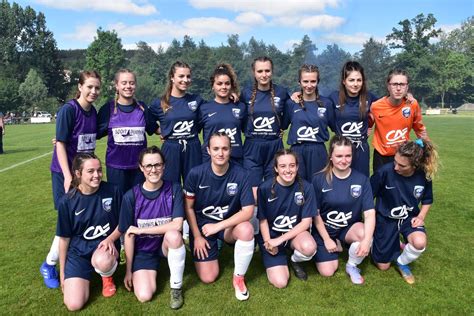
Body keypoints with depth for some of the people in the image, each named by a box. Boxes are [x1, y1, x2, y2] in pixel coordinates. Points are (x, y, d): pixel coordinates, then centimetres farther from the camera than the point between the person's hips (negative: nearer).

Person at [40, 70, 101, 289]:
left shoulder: (93, 112, 3)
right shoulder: (68, 110, -16)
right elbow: (60, 144, -17)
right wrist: (68, 177, -22)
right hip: (65, 173, -6)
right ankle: (49, 265, 16)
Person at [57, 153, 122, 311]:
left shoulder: (112, 191, -11)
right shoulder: (67, 201, -10)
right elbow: (64, 238, 1)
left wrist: (110, 239, -18)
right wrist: (62, 272, 7)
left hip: (105, 244, -1)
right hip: (78, 251, 1)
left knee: (102, 261, -38)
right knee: (74, 305, -11)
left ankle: (107, 276, 1)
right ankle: (87, 273, 22)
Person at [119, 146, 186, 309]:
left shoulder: (174, 189, -14)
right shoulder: (131, 196, -12)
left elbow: (177, 225, -23)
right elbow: (129, 235, -6)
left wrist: (141, 230, -22)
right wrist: (128, 271, -2)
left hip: (168, 245, 0)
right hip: (143, 250, 0)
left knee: (173, 235, -35)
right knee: (144, 296, -18)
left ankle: (176, 287, -13)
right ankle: (153, 269, 17)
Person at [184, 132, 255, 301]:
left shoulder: (240, 174, -18)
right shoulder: (196, 173, -17)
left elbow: (248, 211, -20)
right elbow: (188, 207, -4)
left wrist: (218, 226, -25)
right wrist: (197, 236, -4)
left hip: (229, 225, 0)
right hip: (202, 225, 0)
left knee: (246, 229, -34)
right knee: (208, 278, -5)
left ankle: (239, 277, -8)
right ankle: (213, 248, 29)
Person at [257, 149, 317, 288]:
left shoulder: (306, 187, -13)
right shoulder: (265, 188, -16)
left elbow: (306, 222, -11)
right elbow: (263, 219, -3)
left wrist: (280, 239, -19)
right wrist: (268, 242, -16)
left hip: (295, 232, 1)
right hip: (271, 235, -1)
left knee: (309, 247, -34)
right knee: (280, 282, -16)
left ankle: (295, 261, 3)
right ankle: (274, 262, 19)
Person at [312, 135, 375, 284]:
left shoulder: (361, 179, -9)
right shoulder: (319, 179, -13)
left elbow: (370, 213, -14)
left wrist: (367, 240, -29)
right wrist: (327, 239, -9)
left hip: (350, 227, 1)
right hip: (325, 229, -1)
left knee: (365, 235, -32)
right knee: (327, 272, -12)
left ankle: (352, 265, -1)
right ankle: (336, 246, 21)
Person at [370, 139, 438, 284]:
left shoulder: (424, 175, -14)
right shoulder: (385, 171, -27)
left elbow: (427, 200, 6)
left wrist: (421, 217, -10)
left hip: (409, 218, 2)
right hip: (386, 219, -2)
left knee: (420, 243, -33)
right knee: (383, 266, 3)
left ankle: (402, 262, 2)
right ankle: (394, 244, 37)